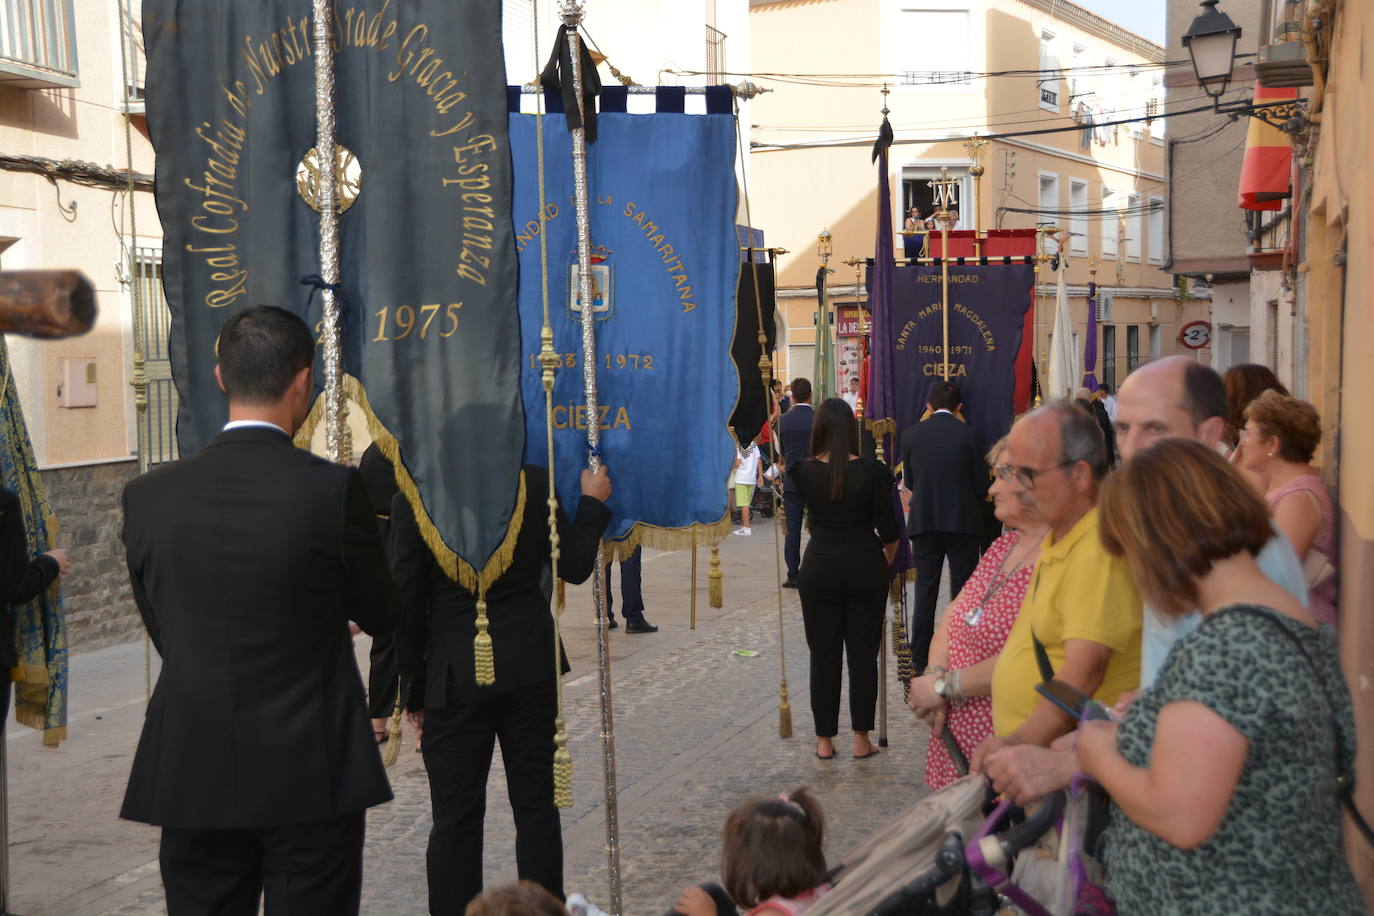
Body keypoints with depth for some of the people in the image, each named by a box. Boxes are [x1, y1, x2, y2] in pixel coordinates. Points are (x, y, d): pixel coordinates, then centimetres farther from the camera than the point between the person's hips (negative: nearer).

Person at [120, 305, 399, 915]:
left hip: (190, 776, 3)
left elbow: (163, 632, 8)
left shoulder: (147, 495, -2)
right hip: (311, 774, -3)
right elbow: (381, 616, 1)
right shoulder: (333, 488, -12)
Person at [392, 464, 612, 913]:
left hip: (456, 674, -2)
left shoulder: (413, 500, -10)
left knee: (455, 817, 6)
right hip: (530, 666, 2)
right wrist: (593, 501, 14)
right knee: (537, 805, 13)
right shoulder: (536, 483, -6)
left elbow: (407, 600, -6)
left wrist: (413, 688, 3)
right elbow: (574, 568, 1)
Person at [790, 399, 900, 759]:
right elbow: (889, 529, -5)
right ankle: (861, 739, 11)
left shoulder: (802, 472, -7)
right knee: (863, 654, 7)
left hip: (820, 566, 1)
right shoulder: (872, 470, -9)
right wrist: (887, 560, 13)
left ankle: (824, 740, 13)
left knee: (823, 654, 8)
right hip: (865, 565, 0)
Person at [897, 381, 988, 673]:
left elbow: (909, 481, 8)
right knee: (963, 591, 7)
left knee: (925, 593, 10)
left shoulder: (911, 435, -2)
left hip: (923, 522, 2)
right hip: (963, 522, -2)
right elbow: (981, 485, -5)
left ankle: (920, 659, 13)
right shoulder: (968, 434, -8)